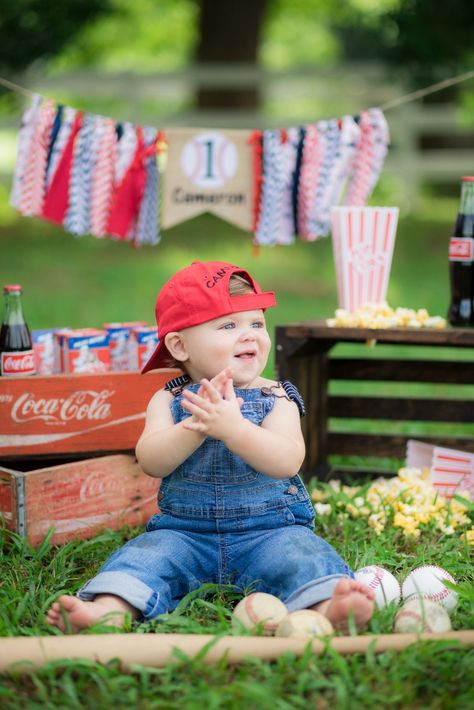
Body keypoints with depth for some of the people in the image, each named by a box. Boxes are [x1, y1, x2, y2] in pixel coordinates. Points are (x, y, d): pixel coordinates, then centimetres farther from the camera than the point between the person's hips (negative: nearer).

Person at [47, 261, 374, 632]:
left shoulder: (276, 399, 1)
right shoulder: (170, 401, 5)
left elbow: (288, 461, -17)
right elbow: (151, 462, -11)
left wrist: (233, 427, -32)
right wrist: (197, 424, -27)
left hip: (268, 530, -2)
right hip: (185, 532, 2)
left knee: (302, 555, -29)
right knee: (144, 556, -22)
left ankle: (330, 607, -54)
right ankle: (110, 610, -45)